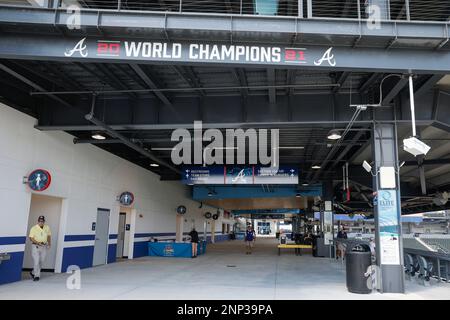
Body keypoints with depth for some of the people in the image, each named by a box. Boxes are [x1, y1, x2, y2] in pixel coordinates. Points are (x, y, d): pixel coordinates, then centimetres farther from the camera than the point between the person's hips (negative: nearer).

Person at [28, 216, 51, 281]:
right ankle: (37, 276, 4)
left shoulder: (47, 227, 5)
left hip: (44, 247, 4)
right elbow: (31, 238, -11)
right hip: (36, 246, -4)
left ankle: (33, 272, 31)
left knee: (41, 262, 10)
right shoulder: (34, 228, -9)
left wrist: (49, 243, 11)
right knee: (36, 261, -7)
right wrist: (37, 242, -25)